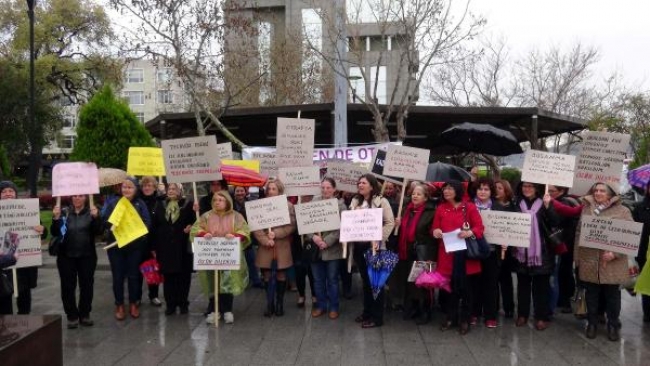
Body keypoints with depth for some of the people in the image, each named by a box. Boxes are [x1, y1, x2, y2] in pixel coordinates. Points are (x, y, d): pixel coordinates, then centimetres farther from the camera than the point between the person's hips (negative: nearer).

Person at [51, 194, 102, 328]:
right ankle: (72, 316, 11)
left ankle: (84, 314, 18)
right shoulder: (64, 213, 4)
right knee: (68, 286, 2)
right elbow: (55, 233, -1)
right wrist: (56, 218, -18)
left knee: (86, 285, 6)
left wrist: (95, 217, -26)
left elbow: (98, 232, -10)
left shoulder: (91, 212, 1)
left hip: (87, 256, 0)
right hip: (66, 256, 1)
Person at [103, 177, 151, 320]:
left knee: (133, 275, 8)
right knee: (118, 276, 4)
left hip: (135, 246, 0)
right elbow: (106, 222, 0)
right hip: (116, 245, 1)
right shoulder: (113, 203, 4)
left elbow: (147, 223, -6)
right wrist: (113, 226, -20)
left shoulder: (140, 204, 1)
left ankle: (133, 304, 22)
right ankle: (119, 305, 17)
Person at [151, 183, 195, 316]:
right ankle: (170, 304, 14)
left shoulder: (188, 205, -1)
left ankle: (183, 303, 16)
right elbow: (154, 226, 6)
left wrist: (191, 227, -21)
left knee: (183, 276, 5)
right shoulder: (160, 205, 7)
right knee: (168, 276, 6)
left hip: (183, 247, -2)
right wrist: (153, 246, 2)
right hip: (165, 247, 2)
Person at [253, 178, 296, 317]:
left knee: (281, 275, 8)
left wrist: (276, 234, -17)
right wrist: (265, 240, -15)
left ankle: (279, 304, 21)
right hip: (265, 247, 1)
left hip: (282, 247, -1)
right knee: (267, 276, 7)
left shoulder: (288, 205, 0)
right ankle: (269, 304, 19)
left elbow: (291, 226, -8)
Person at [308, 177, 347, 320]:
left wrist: (327, 242, -19)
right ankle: (320, 305, 27)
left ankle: (333, 307, 22)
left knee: (332, 279, 8)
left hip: (332, 249, -2)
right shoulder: (314, 202, 2)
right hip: (315, 248, 3)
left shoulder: (340, 205, -4)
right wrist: (313, 236, -17)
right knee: (318, 280, 12)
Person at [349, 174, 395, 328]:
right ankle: (367, 312, 27)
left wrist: (378, 239, -18)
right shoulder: (355, 201, 11)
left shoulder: (381, 201, -7)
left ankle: (377, 317, 9)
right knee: (365, 280, 15)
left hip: (374, 246, -6)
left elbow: (390, 223, -10)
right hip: (358, 246, 6)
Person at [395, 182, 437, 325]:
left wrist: (430, 257, -15)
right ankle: (411, 309, 27)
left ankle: (425, 313, 13)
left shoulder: (431, 211, -9)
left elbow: (433, 234, -12)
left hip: (423, 253, -6)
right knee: (409, 281, 13)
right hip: (407, 251, 6)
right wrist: (398, 224, 0)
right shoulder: (407, 209, 11)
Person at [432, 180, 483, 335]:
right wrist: (435, 231, -13)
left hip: (466, 253, -2)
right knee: (450, 285, 9)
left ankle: (464, 319, 17)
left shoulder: (470, 207, -2)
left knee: (466, 286, 6)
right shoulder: (440, 208, 6)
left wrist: (470, 232, -23)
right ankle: (450, 316, 23)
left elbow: (479, 227, -4)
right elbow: (435, 228, 9)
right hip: (447, 252, 2)